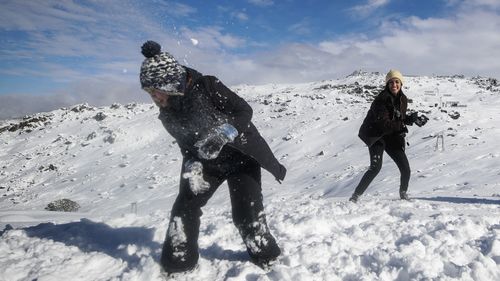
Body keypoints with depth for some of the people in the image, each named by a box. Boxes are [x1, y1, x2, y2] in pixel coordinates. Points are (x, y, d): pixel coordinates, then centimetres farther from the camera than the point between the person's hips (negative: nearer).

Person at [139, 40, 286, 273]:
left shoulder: (207, 86, -26)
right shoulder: (167, 112, -8)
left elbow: (244, 111, -22)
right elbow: (185, 143, 3)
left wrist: (223, 132, -38)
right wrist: (191, 165, -14)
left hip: (240, 154, -5)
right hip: (206, 162, 5)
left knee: (245, 212, -7)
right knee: (185, 205, -3)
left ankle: (265, 256, 17)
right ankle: (177, 261, 14)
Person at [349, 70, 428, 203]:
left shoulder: (403, 99, 2)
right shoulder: (381, 100, -20)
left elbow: (401, 118, 14)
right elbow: (384, 124, -25)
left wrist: (412, 119, -4)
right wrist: (402, 126, -29)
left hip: (393, 137, 6)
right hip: (376, 135, -6)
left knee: (405, 169, 3)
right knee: (375, 167, -21)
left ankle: (403, 194, 29)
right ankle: (355, 196, -13)